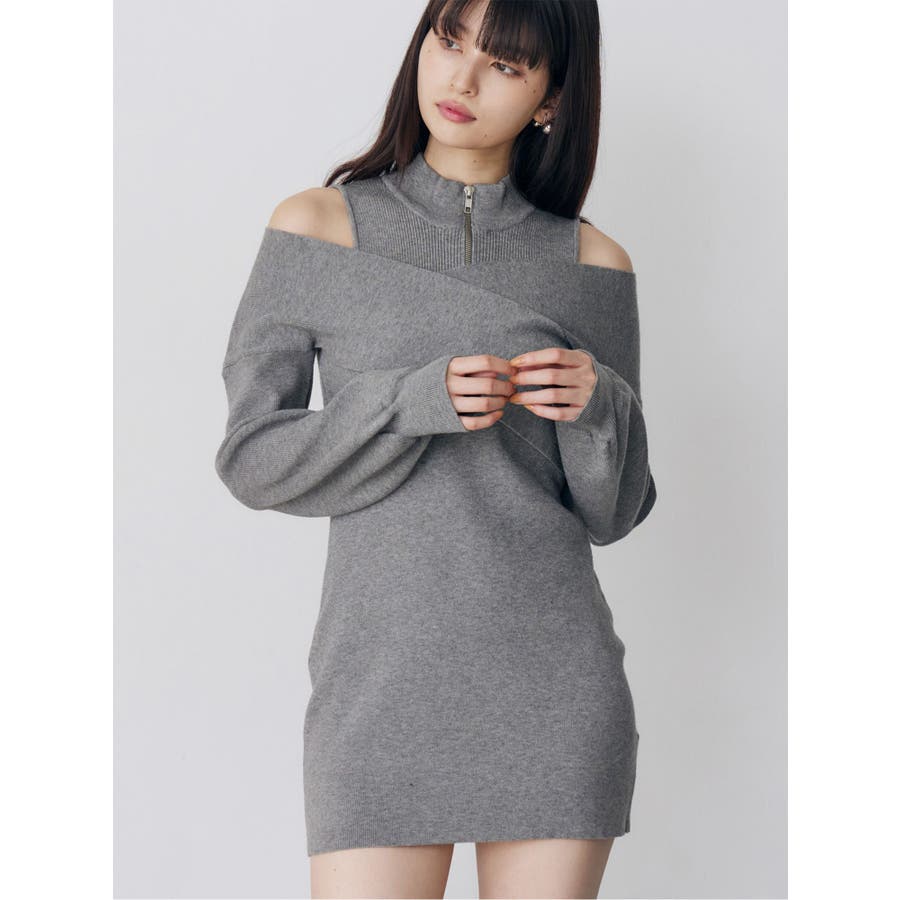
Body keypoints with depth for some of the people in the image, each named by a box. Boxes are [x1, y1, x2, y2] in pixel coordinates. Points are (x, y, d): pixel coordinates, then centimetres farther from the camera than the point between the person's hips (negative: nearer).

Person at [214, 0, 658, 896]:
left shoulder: (592, 263, 6)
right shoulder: (316, 227, 3)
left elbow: (611, 510, 7)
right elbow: (252, 457, -1)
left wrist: (598, 408, -14)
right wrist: (415, 403, -16)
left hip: (555, 684, 2)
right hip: (383, 677, -1)